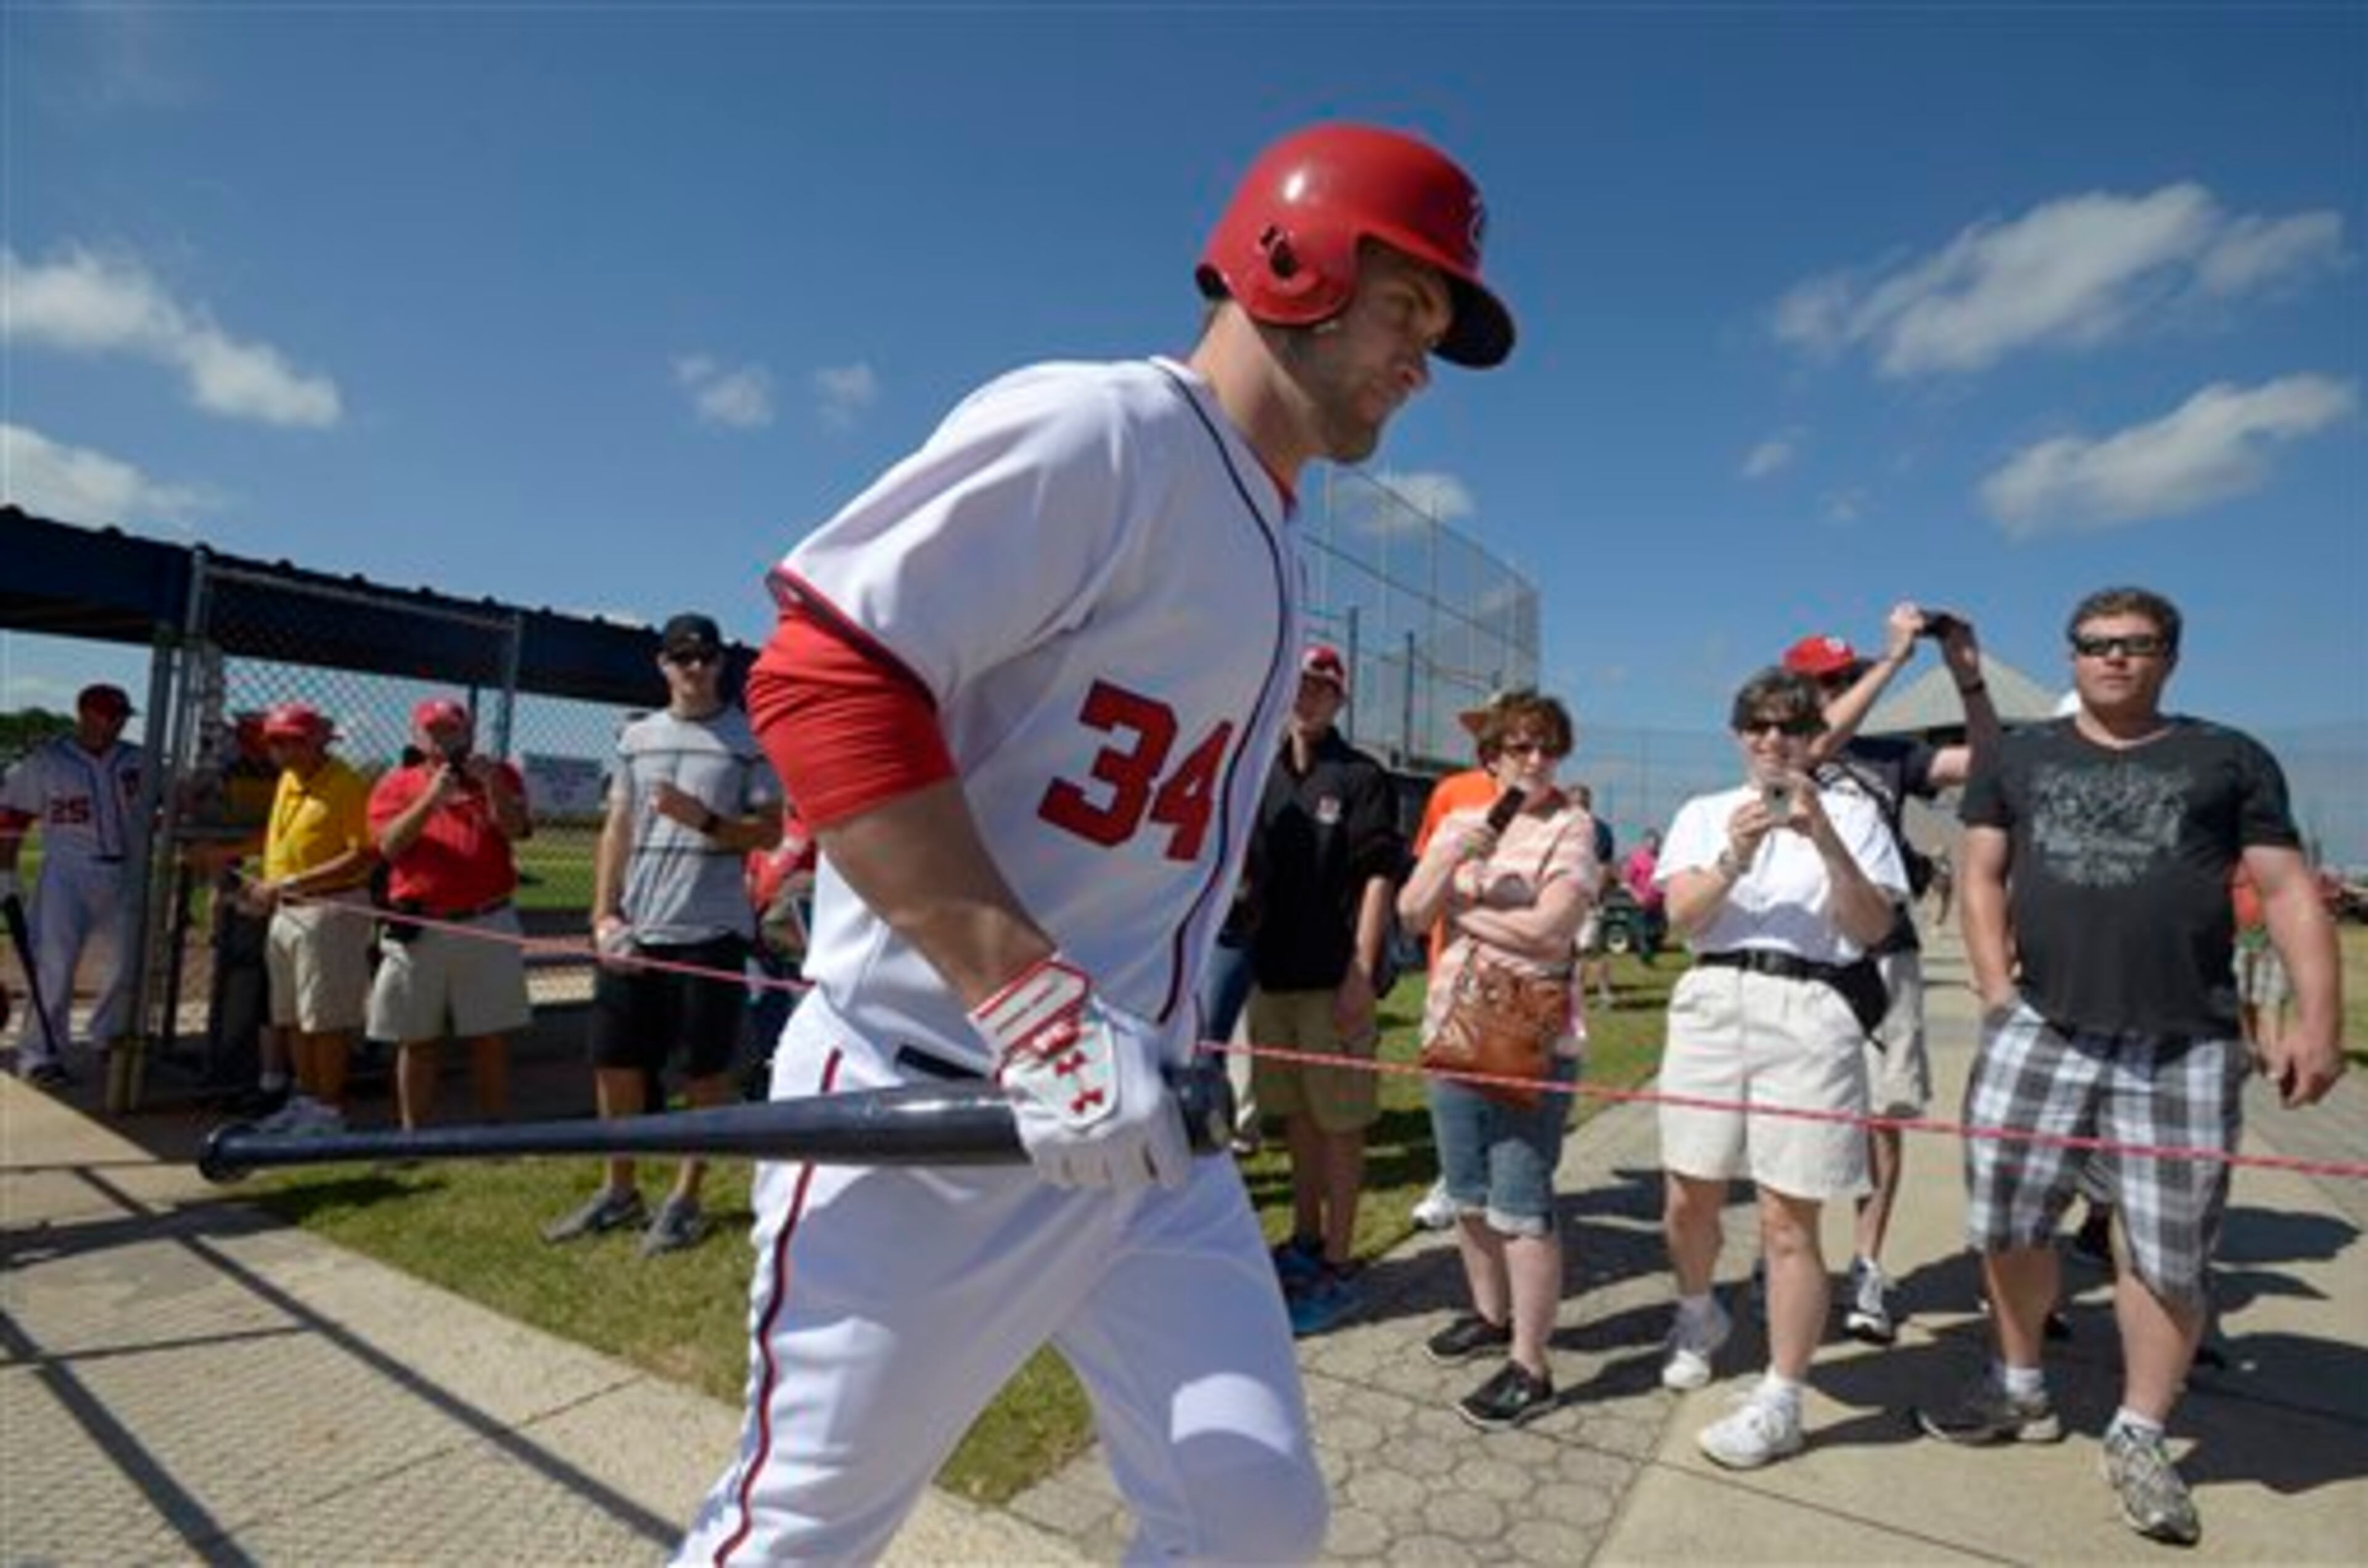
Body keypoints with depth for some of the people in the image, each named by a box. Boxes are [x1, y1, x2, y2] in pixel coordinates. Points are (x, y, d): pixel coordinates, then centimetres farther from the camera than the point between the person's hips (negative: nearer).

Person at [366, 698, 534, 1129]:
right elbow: (390, 845, -7)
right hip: (418, 929, 1)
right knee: (417, 1043, 10)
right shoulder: (396, 784, 8)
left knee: (491, 1041, 4)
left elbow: (517, 830, -8)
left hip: (488, 926, -1)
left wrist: (490, 783, -22)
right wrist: (431, 797, -19)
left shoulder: (499, 777, 8)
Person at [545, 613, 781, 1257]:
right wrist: (603, 913, 1)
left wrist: (704, 820, -19)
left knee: (706, 1071, 4)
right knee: (614, 1060, 12)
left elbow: (771, 833, -4)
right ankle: (618, 1190, 30)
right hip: (635, 929, 5)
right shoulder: (637, 737, 12)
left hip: (712, 931, -5)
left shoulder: (750, 739, -2)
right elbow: (616, 830, 10)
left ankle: (685, 1199, 18)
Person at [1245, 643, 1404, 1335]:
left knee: (1339, 1122, 3)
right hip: (1272, 972, 6)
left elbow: (1379, 877, -11)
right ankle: (1305, 1242, 34)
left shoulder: (1362, 777, -5)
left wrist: (1360, 973, -17)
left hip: (1333, 978, -6)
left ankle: (1337, 1267, 16)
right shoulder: (1264, 775, 12)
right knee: (1294, 1115, 17)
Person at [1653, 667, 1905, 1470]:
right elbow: (1682, 916, -1)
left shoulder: (1850, 811, 6)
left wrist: (1826, 840, -16)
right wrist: (1734, 856, -18)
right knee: (1687, 1198, 12)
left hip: (1810, 1011, -2)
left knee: (1788, 1220, -1)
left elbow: (1873, 929, -3)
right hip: (1712, 1003, 3)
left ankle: (1780, 1403, 15)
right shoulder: (1704, 813, 11)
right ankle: (1699, 1315, 41)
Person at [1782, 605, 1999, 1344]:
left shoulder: (1891, 753, 12)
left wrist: (1968, 677, -7)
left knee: (1885, 1115, 3)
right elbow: (1821, 745, -18)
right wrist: (1894, 655, -15)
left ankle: (1866, 1270, 14)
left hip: (1887, 956, 3)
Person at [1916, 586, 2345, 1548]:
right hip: (2039, 1032, 1)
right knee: (2009, 1221, 8)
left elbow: (2287, 889, 4)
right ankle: (2021, 1392, 30)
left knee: (2170, 1250, 6)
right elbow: (1981, 874, 8)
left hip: (2184, 1047, -1)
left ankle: (2140, 1438, 25)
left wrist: (2318, 1016, -7)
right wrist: (1997, 990, -3)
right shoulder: (2019, 758, 12)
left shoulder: (2229, 758, 9)